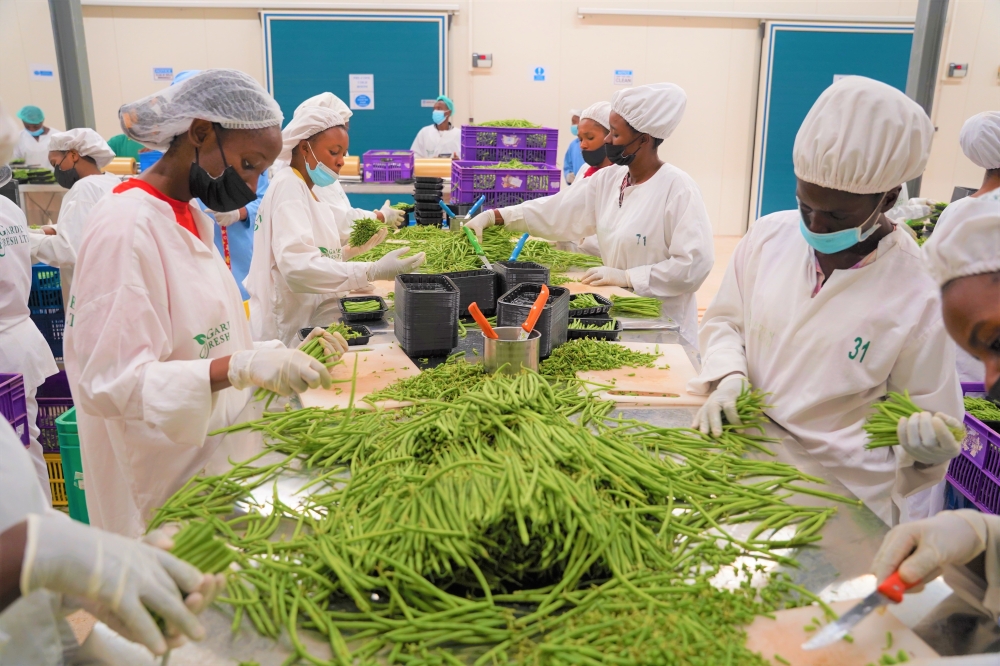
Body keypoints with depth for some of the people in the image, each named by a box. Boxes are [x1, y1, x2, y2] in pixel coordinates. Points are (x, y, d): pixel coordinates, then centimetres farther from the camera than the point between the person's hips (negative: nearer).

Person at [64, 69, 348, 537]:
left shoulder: (190, 218, 8)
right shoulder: (125, 227, -19)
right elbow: (109, 382, -23)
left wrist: (286, 353, 0)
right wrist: (240, 367, -33)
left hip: (216, 459, 8)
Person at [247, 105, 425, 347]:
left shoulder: (303, 189, 16)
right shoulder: (289, 186, -14)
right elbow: (297, 265, -30)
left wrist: (351, 249, 3)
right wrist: (374, 271, -34)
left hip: (306, 323, 9)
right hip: (288, 333, -9)